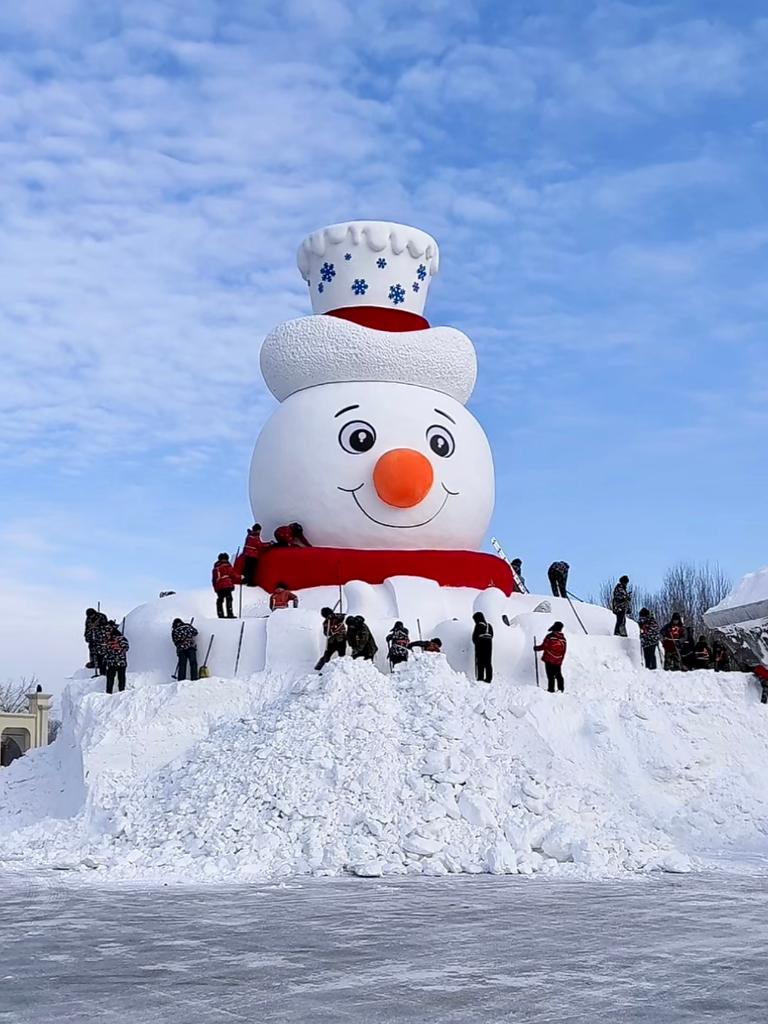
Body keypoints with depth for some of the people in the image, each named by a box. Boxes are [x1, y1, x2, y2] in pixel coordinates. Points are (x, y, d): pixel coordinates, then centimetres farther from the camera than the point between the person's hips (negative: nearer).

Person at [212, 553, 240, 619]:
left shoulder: (215, 568, 19)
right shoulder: (227, 566, 1)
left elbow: (213, 579, 19)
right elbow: (233, 575, -2)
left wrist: (215, 587, 24)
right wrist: (240, 579, 13)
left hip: (218, 587, 6)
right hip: (227, 586, -6)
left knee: (220, 600, 10)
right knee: (228, 599, -9)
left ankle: (220, 614, 6)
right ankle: (230, 614, -19)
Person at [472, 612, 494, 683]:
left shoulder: (478, 626, -11)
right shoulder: (489, 626, 8)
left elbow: (474, 637, -10)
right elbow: (491, 635, 11)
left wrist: (476, 643, 8)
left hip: (480, 646, -6)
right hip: (489, 646, 6)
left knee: (480, 663, -2)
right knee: (488, 663, 9)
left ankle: (480, 677, -5)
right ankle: (489, 678, 9)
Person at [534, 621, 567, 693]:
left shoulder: (550, 636, -13)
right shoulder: (563, 639, 3)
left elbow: (544, 646, -11)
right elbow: (563, 651, 9)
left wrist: (536, 648, 7)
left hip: (549, 660, -5)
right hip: (558, 662, 5)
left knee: (550, 676, -1)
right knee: (558, 675, 16)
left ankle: (551, 690, 0)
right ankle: (561, 689, 21)